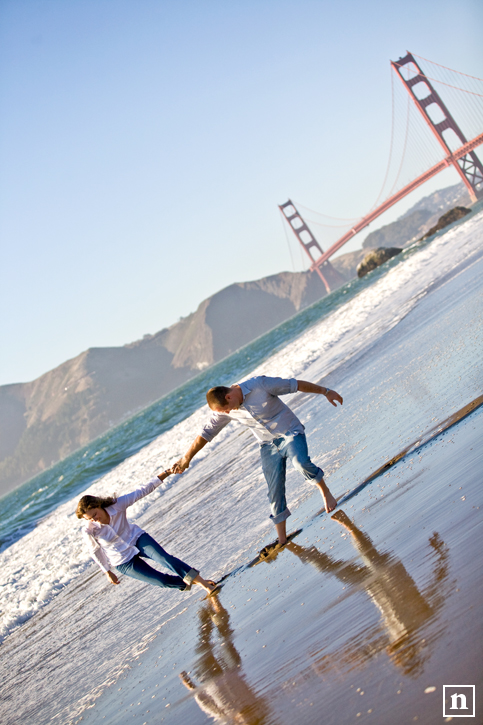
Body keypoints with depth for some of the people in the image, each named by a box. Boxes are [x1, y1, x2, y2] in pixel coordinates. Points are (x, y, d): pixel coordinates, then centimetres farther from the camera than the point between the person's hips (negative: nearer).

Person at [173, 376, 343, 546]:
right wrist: (186, 458, 6)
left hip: (290, 433, -4)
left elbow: (295, 385, -15)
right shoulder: (225, 410, -6)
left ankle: (325, 492, -5)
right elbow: (206, 433, 4)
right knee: (275, 491, -1)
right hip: (268, 445, 4)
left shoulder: (260, 385, -22)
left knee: (301, 463, -32)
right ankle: (282, 540, 9)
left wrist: (325, 392, -12)